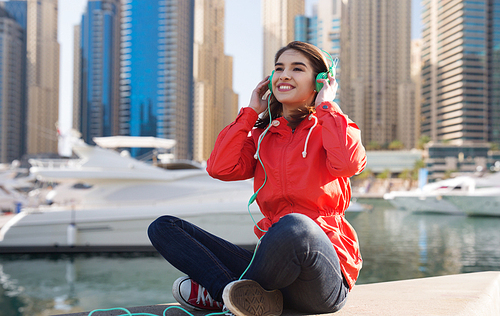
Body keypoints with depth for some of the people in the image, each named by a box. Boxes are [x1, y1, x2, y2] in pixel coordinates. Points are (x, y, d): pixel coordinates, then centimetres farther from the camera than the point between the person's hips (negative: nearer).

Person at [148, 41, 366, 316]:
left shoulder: (329, 127, 5)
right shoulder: (261, 135, 16)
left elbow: (349, 163, -19)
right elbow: (220, 168, -3)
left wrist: (326, 107, -5)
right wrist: (251, 112, 6)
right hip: (274, 259, 5)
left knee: (294, 225, -41)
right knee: (164, 227, -2)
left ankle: (221, 292, -14)